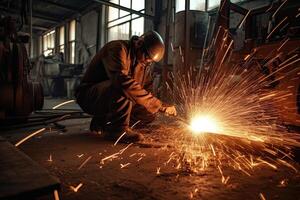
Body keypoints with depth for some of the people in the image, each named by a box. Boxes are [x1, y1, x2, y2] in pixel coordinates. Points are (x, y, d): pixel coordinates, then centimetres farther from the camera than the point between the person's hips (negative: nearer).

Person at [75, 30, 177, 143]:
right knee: (121, 88, -36)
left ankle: (102, 122, 7)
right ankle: (117, 129, -18)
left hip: (111, 99, 8)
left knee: (148, 113, -5)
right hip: (89, 96, -8)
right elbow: (123, 81, -39)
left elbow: (138, 89, 10)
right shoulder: (117, 49, -21)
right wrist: (159, 105, -36)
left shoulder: (141, 61, 5)